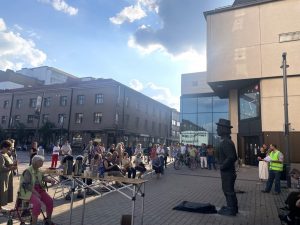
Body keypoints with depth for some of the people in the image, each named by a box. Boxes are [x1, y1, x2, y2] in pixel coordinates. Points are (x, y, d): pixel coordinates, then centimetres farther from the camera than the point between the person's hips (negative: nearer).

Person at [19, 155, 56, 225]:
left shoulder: (38, 171, 9)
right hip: (28, 191, -7)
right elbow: (26, 184, -23)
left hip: (38, 189, 7)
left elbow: (43, 177, 10)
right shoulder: (28, 171, -16)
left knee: (50, 200, -7)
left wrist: (50, 180, -11)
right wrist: (35, 192, -29)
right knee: (38, 203, -31)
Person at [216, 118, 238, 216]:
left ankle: (231, 210, 15)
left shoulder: (225, 142, -22)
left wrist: (222, 166, -20)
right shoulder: (228, 141, 10)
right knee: (228, 190, 20)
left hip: (227, 171, -10)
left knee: (228, 190, 3)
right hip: (229, 170, 10)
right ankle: (232, 207, 32)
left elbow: (231, 157, -30)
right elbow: (234, 157, 16)